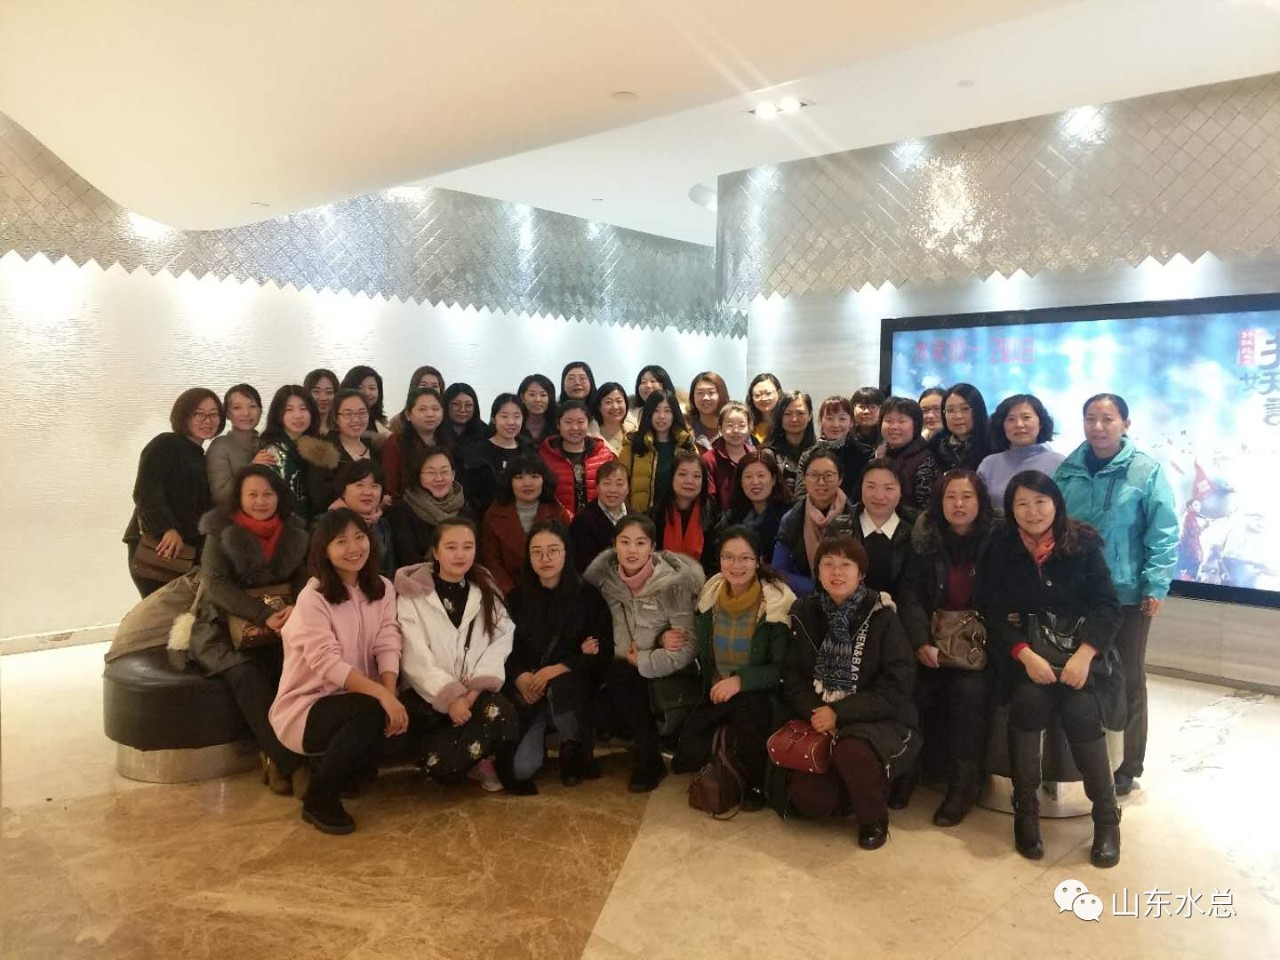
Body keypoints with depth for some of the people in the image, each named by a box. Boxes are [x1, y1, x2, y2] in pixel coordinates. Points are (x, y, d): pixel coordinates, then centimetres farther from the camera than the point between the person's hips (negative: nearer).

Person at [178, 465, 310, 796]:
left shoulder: (294, 533, 10)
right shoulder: (221, 533, 2)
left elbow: (304, 579, 3)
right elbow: (216, 585, -10)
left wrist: (296, 608, -23)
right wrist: (264, 615, -25)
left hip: (280, 629, 2)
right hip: (224, 628, -2)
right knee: (247, 675, -32)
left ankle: (275, 757, -22)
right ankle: (290, 764, -30)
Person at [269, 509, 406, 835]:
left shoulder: (382, 589, 2)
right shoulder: (312, 598, -15)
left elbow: (388, 647, -8)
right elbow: (327, 664, -26)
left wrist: (391, 693, -26)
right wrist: (381, 694, -37)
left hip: (356, 701, 5)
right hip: (307, 706, -5)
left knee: (402, 718, -24)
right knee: (373, 712, -31)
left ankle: (351, 770, 8)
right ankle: (319, 798, -9)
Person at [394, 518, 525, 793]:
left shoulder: (487, 592, 13)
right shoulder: (412, 595, 2)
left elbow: (500, 643, 1)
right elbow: (415, 656, -8)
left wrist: (477, 688, -15)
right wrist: (449, 696, -19)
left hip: (477, 692, 2)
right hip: (431, 696, -2)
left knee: (499, 711, -33)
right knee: (443, 765, -27)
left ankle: (507, 769, -5)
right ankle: (479, 759, 5)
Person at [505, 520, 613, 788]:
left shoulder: (588, 596, -1)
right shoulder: (517, 598, 7)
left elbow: (604, 653, -5)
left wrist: (558, 669, -18)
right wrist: (520, 677, -15)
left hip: (572, 686, -1)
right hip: (528, 691, 1)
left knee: (559, 688, -38)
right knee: (521, 769, -19)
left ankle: (574, 752, -9)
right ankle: (542, 731, 15)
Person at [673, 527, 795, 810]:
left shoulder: (777, 601, -13)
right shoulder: (710, 594, 2)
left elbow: (783, 667, -13)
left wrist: (741, 680, -25)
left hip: (757, 695, -4)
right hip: (714, 694, 4)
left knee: (748, 709, -37)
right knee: (685, 759, -12)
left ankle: (755, 784, -10)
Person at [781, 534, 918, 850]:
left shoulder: (882, 618, -10)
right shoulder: (805, 613, 1)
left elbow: (895, 688, -14)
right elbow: (792, 677, 2)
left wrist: (839, 713, -21)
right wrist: (815, 712, -17)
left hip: (879, 721, -3)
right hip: (822, 722, 3)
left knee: (852, 752, -35)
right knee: (807, 799, -16)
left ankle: (874, 818, -4)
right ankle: (855, 789, 18)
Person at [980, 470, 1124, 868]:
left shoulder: (1083, 544, -1)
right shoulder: (1001, 552, 2)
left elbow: (1108, 606, -5)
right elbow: (995, 615, -2)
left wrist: (1083, 656, -19)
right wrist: (1026, 655, -18)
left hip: (1084, 645, 0)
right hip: (1029, 647, 1)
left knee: (1080, 711, -27)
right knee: (1029, 700, -29)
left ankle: (1106, 816, -6)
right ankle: (1026, 810, -13)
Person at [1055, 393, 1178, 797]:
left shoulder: (1147, 471, -8)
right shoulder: (1068, 469, 2)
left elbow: (1163, 534, -8)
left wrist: (1155, 586, -12)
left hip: (1127, 594, -3)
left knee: (1127, 681, 11)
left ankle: (1126, 767, 25)